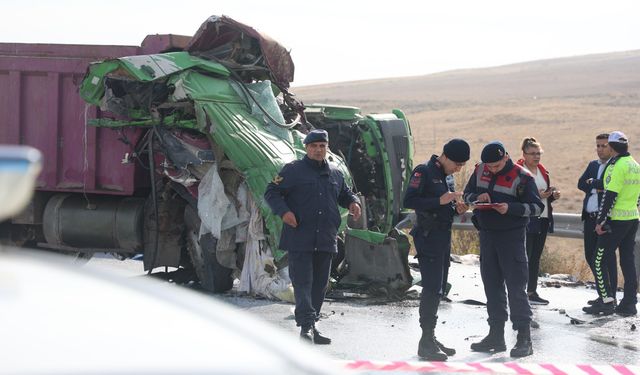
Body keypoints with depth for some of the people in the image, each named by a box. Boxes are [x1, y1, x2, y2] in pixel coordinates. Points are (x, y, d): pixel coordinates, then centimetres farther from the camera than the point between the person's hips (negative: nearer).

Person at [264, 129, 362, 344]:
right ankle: (306, 325, -19)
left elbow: (344, 194, 32)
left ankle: (311, 327, 18)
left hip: (325, 241, 6)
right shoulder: (293, 171, 0)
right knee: (303, 282, -12)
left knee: (319, 284, 9)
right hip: (299, 240, -6)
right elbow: (272, 192, -1)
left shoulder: (335, 174, 16)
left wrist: (353, 203, 9)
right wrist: (283, 211, -18)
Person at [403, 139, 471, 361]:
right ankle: (426, 342, -10)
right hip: (428, 236, -9)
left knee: (438, 288, 12)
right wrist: (440, 201, -23)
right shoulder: (424, 172, -10)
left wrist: (456, 208, 4)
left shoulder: (447, 175, 16)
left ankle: (430, 339, 19)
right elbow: (408, 201, -19)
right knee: (432, 288, -12)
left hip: (444, 236, 9)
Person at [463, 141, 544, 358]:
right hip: (486, 235, 6)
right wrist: (477, 198, -8)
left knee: (516, 287, -6)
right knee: (492, 286, 11)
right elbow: (467, 194, 15)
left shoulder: (521, 177, -12)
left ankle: (524, 339, -4)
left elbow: (537, 207, -11)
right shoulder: (480, 171, 5)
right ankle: (496, 336, 20)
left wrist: (510, 208, -25)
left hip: (511, 236, -6)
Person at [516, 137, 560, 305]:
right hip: (526, 220, -8)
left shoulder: (543, 171, 16)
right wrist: (536, 195, -23)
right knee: (524, 257, -7)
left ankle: (532, 292, 17)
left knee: (536, 257, 11)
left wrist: (553, 195, 5)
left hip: (543, 219, 8)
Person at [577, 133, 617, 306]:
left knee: (606, 258, -5)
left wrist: (592, 182, -8)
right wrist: (597, 188, -9)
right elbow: (581, 183, 6)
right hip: (590, 218, 7)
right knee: (590, 256, 11)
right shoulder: (593, 165, 17)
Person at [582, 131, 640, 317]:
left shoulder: (617, 166, -14)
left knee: (599, 260, -2)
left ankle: (607, 301, -6)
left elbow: (610, 195, -18)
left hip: (616, 220, -8)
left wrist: (600, 221, -15)